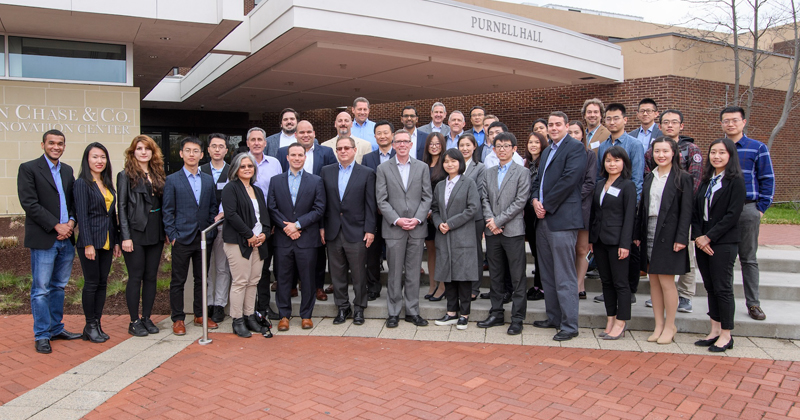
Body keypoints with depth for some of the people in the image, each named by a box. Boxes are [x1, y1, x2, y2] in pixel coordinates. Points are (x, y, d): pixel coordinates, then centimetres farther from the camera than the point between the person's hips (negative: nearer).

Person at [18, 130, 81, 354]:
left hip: (66, 238, 6)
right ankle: (41, 335, 9)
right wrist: (56, 226, -15)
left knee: (58, 286, 14)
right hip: (43, 240, -6)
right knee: (41, 289, 0)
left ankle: (56, 329, 25)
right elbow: (29, 203, -12)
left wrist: (71, 222, -4)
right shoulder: (28, 169, -4)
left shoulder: (67, 170, 15)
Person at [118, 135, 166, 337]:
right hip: (136, 233, -5)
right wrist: (125, 237, -13)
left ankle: (147, 318, 19)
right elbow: (121, 207, -7)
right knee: (136, 277, 1)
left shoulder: (158, 175, 12)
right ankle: (134, 322, 11)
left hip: (155, 233, 5)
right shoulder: (126, 175, -3)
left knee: (151, 277, 9)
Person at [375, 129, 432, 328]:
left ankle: (412, 311, 18)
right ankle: (394, 313, 15)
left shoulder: (422, 167, 8)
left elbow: (427, 197, 4)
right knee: (395, 273, 5)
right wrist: (397, 220, -12)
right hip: (393, 229, -1)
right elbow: (381, 200, -2)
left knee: (413, 273, 7)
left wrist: (417, 219, -9)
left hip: (417, 228, 1)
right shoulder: (383, 168, 3)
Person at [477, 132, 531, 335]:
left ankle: (517, 318, 6)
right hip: (492, 231, 5)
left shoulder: (522, 172, 0)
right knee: (495, 275, 12)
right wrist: (490, 220, -8)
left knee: (517, 277, -1)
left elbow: (520, 201, -8)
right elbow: (484, 199, 8)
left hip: (513, 230, -4)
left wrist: (498, 220, -12)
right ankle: (496, 314, 21)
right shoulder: (488, 173, 15)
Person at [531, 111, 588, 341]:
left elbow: (569, 179, -16)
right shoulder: (547, 151, 22)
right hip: (543, 219, 9)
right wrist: (535, 200, 0)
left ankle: (569, 325, 1)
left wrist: (547, 205, -12)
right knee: (547, 275, 15)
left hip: (562, 219, -9)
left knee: (564, 277, -6)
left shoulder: (575, 148, -6)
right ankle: (554, 318, 25)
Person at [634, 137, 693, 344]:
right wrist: (637, 234, 8)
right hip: (650, 233, 5)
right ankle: (659, 325, 18)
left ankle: (670, 326, 13)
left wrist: (681, 238, -15)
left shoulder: (682, 178, -4)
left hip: (669, 235, -5)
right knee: (654, 280, 9)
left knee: (666, 281, -2)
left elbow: (686, 210, -8)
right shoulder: (650, 178, 12)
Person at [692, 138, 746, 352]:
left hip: (724, 242, -6)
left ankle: (726, 335, 10)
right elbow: (696, 211, 9)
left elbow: (732, 215, -14)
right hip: (703, 241, 6)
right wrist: (698, 236, -5)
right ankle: (714, 331, 19)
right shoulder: (706, 180, 13)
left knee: (722, 288, -1)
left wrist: (709, 237, -14)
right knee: (710, 287, 10)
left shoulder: (736, 181, -7)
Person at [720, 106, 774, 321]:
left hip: (748, 209, -1)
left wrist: (761, 207, -4)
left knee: (749, 258, 6)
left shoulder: (758, 148, 3)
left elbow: (767, 180, 3)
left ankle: (753, 303, 13)